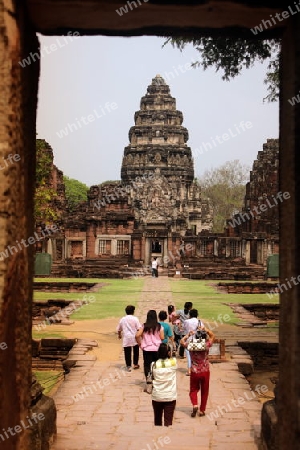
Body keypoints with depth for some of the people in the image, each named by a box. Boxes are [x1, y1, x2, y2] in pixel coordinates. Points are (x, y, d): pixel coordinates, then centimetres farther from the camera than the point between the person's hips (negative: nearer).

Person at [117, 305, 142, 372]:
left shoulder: (122, 319, 4)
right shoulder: (135, 319, -5)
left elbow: (118, 329, 13)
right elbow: (139, 328, -11)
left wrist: (119, 335, 31)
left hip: (126, 339, 1)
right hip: (135, 338, -1)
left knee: (127, 352, 3)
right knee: (136, 351, 17)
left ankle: (128, 366, 1)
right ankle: (135, 364, 25)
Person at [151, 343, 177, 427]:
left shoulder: (154, 364, -7)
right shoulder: (173, 362, -8)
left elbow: (152, 377, 7)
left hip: (157, 396, 2)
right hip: (170, 396, -1)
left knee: (157, 420, 19)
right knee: (168, 421, 1)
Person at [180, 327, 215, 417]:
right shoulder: (206, 345, -14)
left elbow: (182, 341, 6)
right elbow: (212, 336, 4)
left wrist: (189, 334, 4)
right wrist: (206, 330, 0)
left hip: (195, 372, 0)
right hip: (205, 372, 0)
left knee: (193, 390, 17)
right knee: (204, 391, 16)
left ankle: (195, 405, -7)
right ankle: (202, 410, 20)